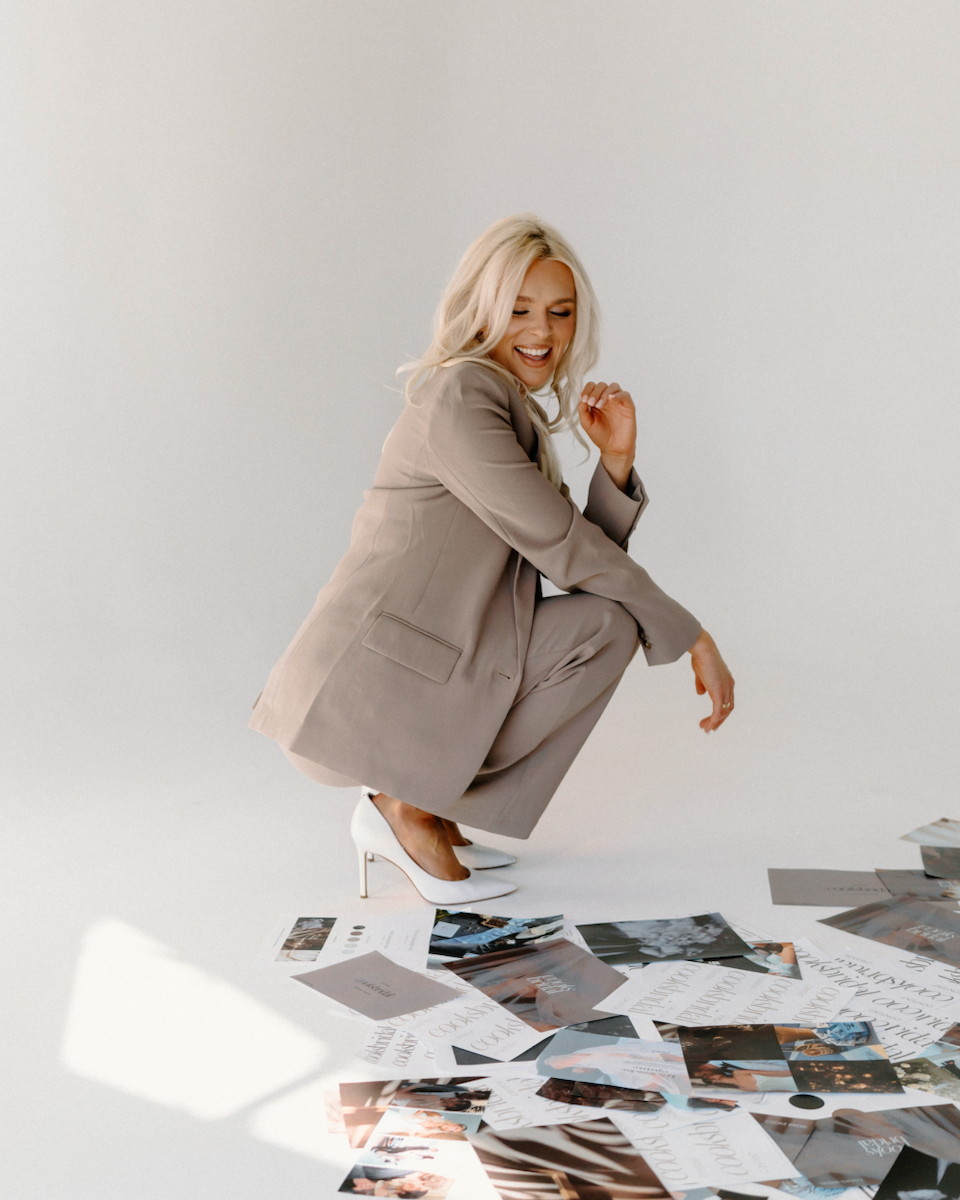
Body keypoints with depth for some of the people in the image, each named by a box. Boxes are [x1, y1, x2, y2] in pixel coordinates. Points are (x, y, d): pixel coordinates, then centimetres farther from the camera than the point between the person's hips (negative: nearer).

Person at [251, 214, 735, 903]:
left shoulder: (519, 414, 17)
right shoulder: (459, 395, -13)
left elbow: (587, 557, 11)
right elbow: (560, 546, -15)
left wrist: (616, 460, -5)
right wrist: (693, 637, -9)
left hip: (418, 675, 9)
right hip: (362, 694, -9)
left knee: (607, 624, 7)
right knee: (610, 626, -10)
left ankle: (422, 801, 9)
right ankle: (410, 809, -3)